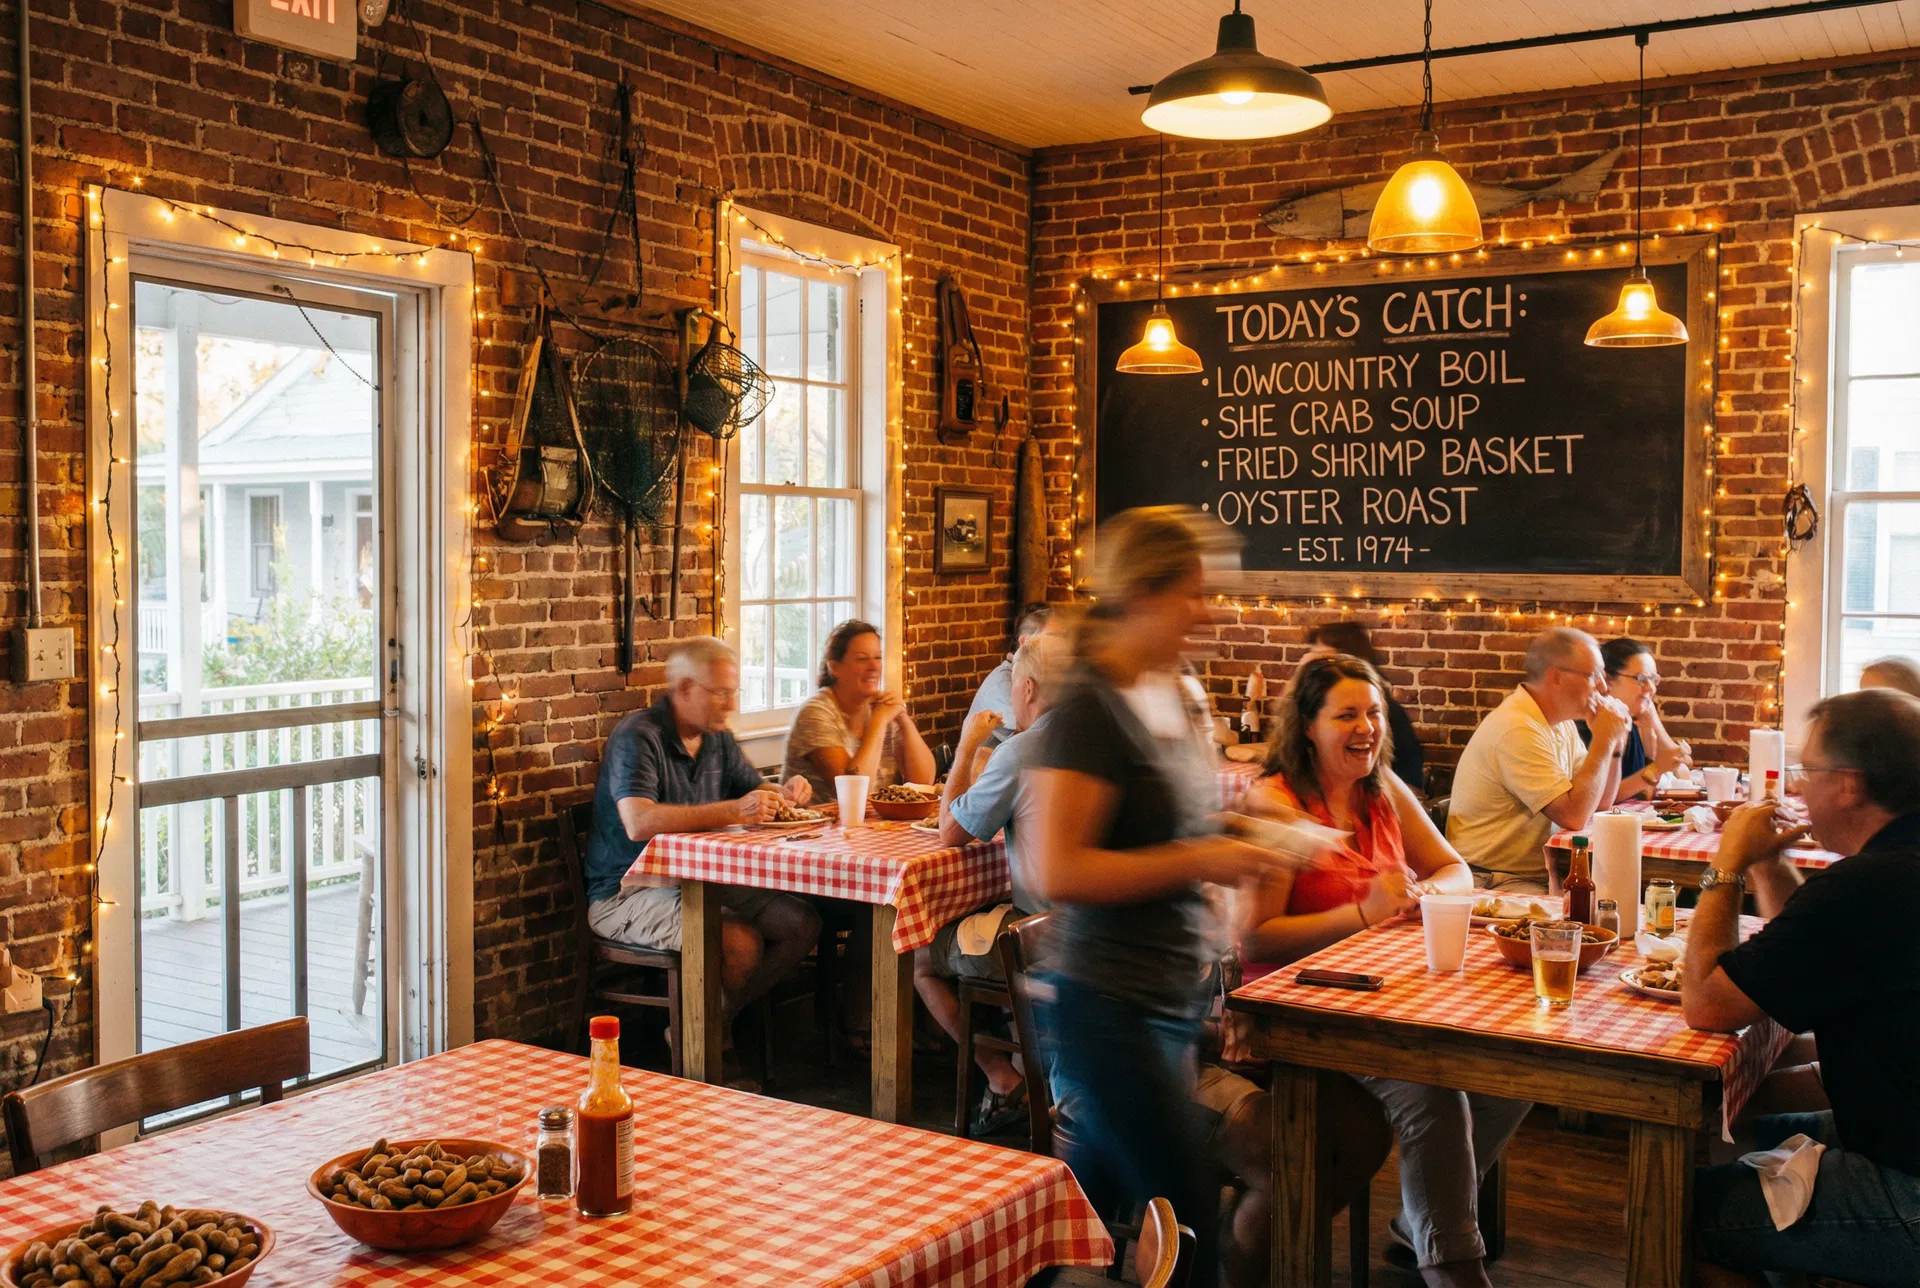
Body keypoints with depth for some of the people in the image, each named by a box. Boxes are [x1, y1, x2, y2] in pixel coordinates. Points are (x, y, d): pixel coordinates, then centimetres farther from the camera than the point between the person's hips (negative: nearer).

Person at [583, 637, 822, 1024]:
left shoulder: (717, 738, 11)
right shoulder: (638, 736, -15)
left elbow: (754, 792, 21)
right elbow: (639, 823, -30)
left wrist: (784, 793, -4)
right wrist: (733, 811, -36)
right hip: (628, 891, -8)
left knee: (802, 924, -9)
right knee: (741, 942, -29)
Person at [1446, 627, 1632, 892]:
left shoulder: (1562, 723, 11)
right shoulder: (1518, 730, -20)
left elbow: (1601, 803, 14)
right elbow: (1574, 816, -23)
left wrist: (1614, 745, 0)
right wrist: (1603, 741, -15)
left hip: (1543, 875, 10)